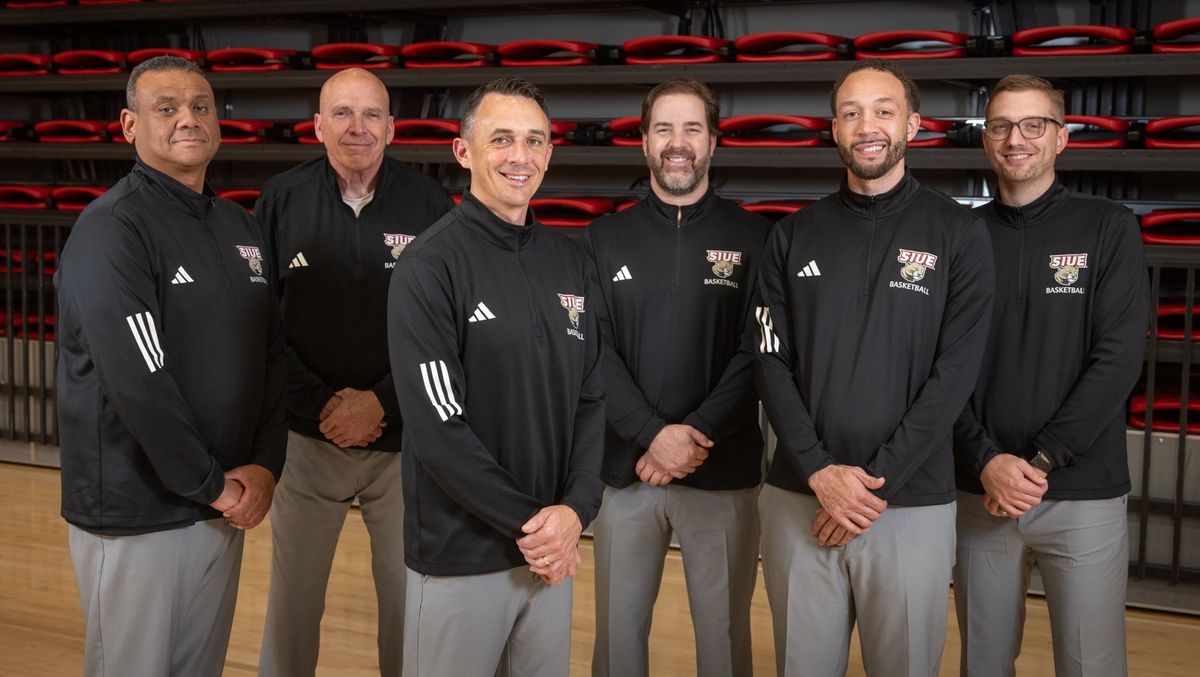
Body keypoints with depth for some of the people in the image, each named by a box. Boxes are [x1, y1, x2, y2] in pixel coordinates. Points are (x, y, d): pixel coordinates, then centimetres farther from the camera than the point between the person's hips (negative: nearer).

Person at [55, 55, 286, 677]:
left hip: (225, 505, 7)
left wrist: (265, 464, -3)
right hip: (135, 514, -7)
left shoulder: (239, 226, 10)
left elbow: (273, 356, 9)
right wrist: (214, 486, -15)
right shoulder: (111, 229, -14)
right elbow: (138, 382, -21)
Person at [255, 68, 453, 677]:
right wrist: (321, 405, -10)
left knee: (409, 593, 9)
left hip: (404, 440, 0)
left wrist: (383, 402, -12)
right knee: (292, 594, 11)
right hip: (307, 437, 1)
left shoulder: (428, 204, -3)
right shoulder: (281, 201, -1)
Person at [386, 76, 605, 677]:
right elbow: (437, 427, -16)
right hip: (460, 558, -5)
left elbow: (591, 397, 6)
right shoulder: (429, 265, -11)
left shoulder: (570, 263, 7)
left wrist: (576, 508, -7)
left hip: (551, 548, 5)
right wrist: (525, 523, -14)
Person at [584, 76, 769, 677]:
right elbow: (593, 350, -2)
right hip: (625, 469, 1)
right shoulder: (605, 238, 6)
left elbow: (758, 353, -5)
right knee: (618, 629, 11)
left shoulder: (752, 238, 2)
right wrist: (654, 435, -15)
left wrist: (696, 435, -16)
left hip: (724, 473, -1)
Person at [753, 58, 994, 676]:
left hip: (912, 505, -2)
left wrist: (875, 484, -13)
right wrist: (820, 472, -11)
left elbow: (954, 373, -7)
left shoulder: (959, 235, 0)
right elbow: (773, 363, 2)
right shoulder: (795, 236, 7)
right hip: (798, 499, 2)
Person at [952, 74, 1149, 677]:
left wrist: (1038, 461, -14)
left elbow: (1118, 359, -8)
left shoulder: (1108, 229, 0)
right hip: (980, 492, 2)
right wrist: (986, 462, -12)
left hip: (1084, 495, -2)